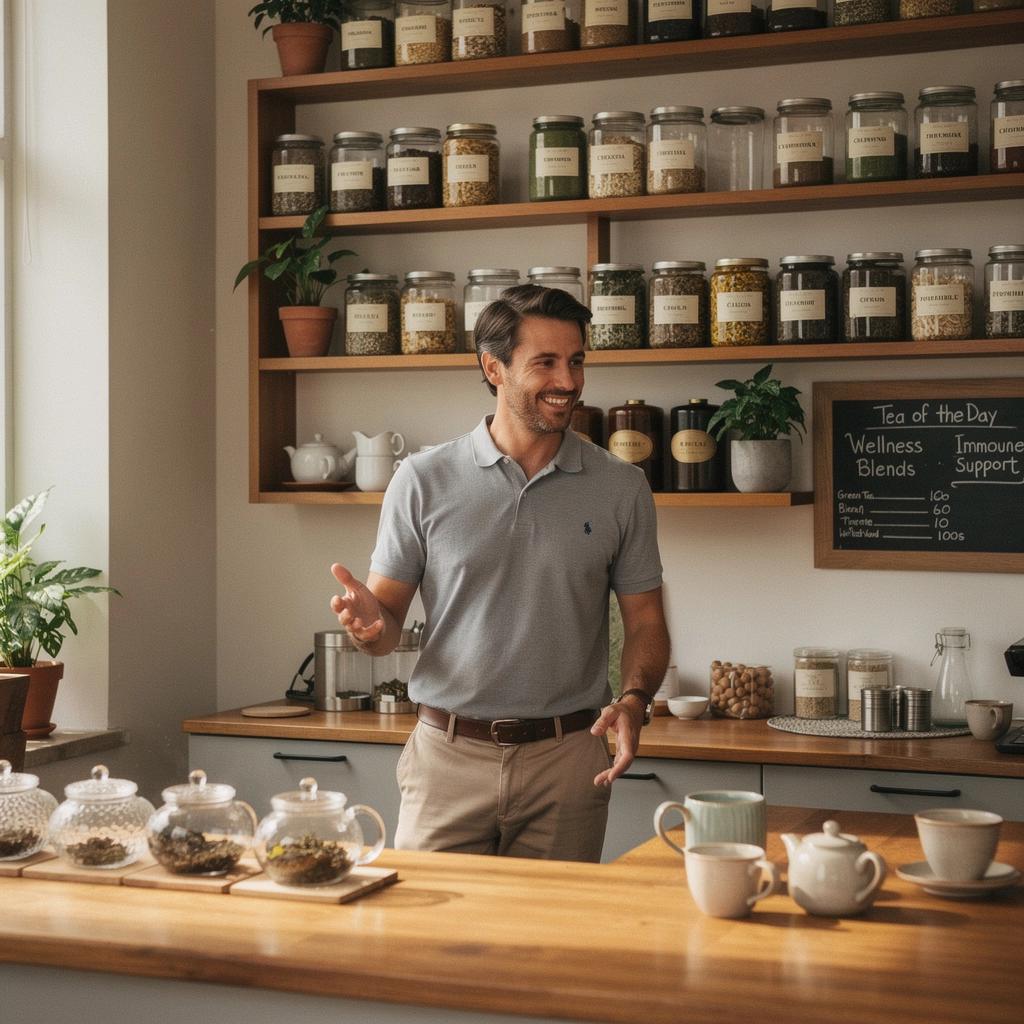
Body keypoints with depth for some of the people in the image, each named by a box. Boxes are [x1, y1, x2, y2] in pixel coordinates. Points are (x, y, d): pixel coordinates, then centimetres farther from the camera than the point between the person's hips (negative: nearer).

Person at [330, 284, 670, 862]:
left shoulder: (621, 488, 4)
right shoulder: (424, 481, 1)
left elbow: (645, 621, 7)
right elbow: (387, 617, 4)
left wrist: (635, 700, -11)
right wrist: (370, 625, -19)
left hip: (567, 761, 1)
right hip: (449, 756, -1)